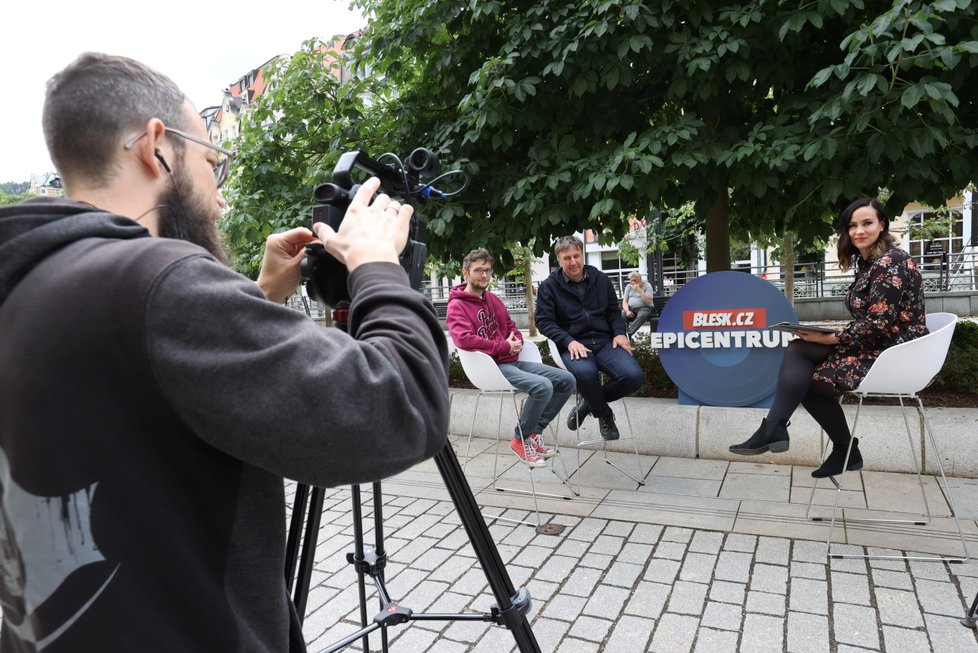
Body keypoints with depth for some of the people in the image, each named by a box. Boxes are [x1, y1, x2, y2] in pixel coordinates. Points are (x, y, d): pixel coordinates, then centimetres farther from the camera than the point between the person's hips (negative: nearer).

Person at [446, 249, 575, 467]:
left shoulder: (493, 299, 17)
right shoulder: (457, 306, -8)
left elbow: (511, 326, 26)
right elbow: (464, 339, -23)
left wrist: (516, 340, -1)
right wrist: (504, 347, -16)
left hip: (512, 361, 8)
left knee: (567, 380, -1)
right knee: (542, 386, -29)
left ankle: (534, 431, 6)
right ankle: (521, 439, -7)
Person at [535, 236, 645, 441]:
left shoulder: (601, 279, 11)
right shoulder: (549, 286, 1)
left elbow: (614, 311, 19)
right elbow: (544, 321, -2)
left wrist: (619, 332, -1)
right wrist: (569, 341, -17)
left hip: (604, 341, 4)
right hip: (572, 345, -4)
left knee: (634, 376, -22)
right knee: (585, 372, -39)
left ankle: (590, 401, 5)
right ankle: (604, 413, -5)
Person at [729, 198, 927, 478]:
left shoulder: (890, 263, -16)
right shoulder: (867, 262, 13)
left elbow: (878, 325, -22)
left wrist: (827, 338, -16)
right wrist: (826, 332, -1)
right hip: (874, 347, 8)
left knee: (805, 377, -15)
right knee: (798, 350, -6)